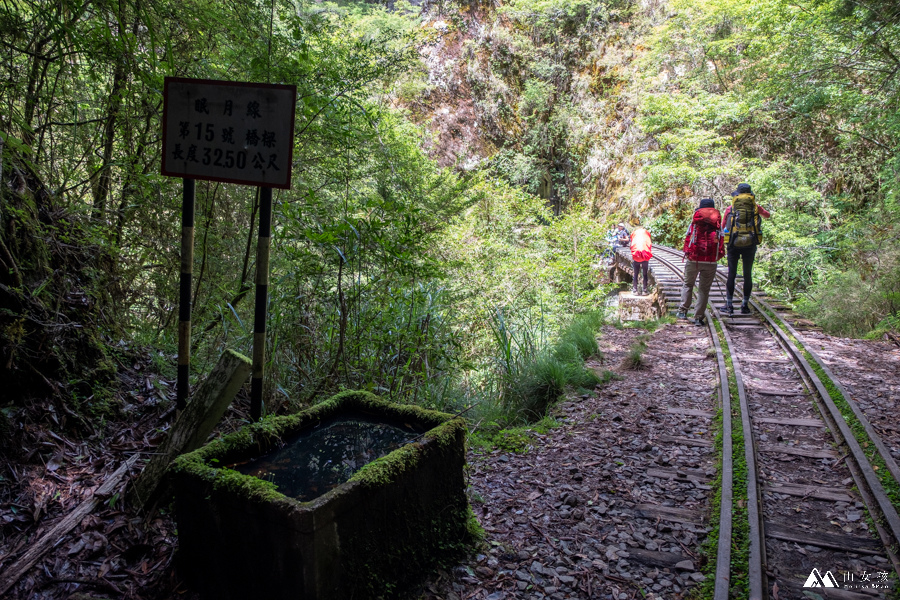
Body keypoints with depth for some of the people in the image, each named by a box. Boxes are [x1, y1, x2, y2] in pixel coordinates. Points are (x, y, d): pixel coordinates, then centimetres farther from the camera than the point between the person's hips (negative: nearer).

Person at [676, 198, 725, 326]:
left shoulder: (695, 221, 2)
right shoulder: (717, 223, 4)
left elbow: (688, 238, 4)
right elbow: (721, 241, 6)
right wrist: (719, 255, 15)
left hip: (693, 259, 0)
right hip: (710, 261, 1)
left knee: (688, 284, 16)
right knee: (704, 289, 5)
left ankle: (683, 311, 10)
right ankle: (699, 317, 3)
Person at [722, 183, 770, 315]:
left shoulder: (730, 209, 2)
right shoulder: (755, 207, 5)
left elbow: (723, 226, 11)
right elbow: (767, 215, 25)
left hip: (733, 244, -1)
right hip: (750, 244, 1)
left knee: (731, 275, 5)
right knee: (748, 275, 8)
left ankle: (729, 305, 6)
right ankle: (745, 305, 10)